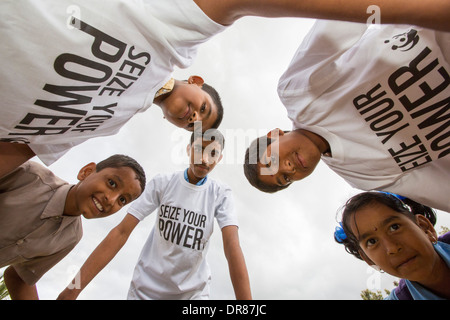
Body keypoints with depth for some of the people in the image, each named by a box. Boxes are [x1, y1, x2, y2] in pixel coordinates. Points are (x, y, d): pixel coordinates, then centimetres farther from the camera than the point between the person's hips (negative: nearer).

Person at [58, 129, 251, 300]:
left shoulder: (221, 194, -11)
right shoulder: (162, 183, -10)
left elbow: (232, 245, -21)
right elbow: (122, 231, -13)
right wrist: (73, 290, -15)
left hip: (193, 291, 0)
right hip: (146, 288, 1)